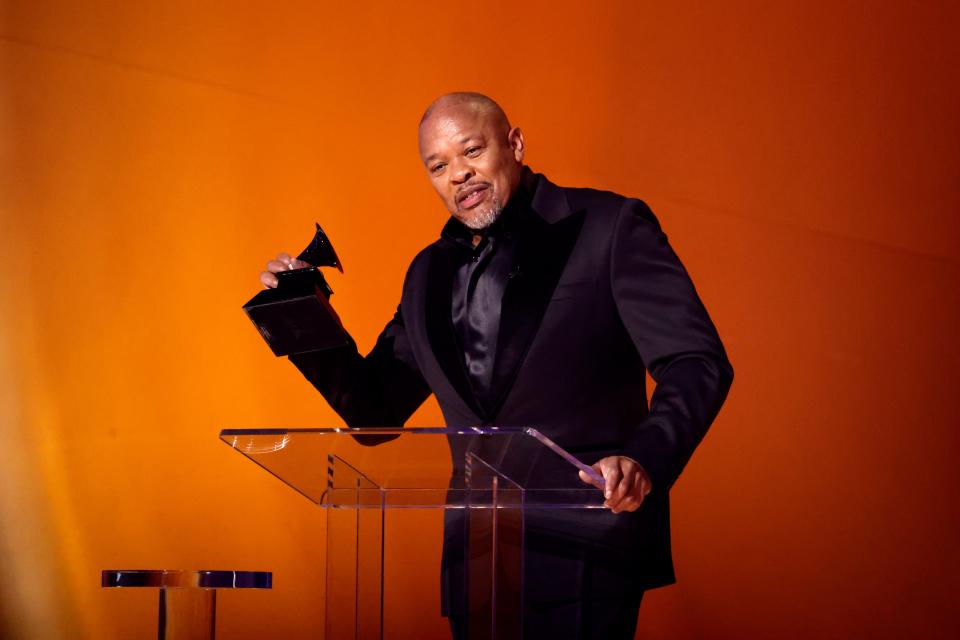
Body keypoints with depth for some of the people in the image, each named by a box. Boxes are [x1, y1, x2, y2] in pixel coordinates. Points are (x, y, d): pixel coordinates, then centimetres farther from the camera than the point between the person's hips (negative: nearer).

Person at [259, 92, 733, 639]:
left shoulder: (610, 228, -2)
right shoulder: (431, 273, 16)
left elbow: (697, 363, -10)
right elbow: (375, 411, 18)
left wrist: (645, 459, -29)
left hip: (584, 549, -5)